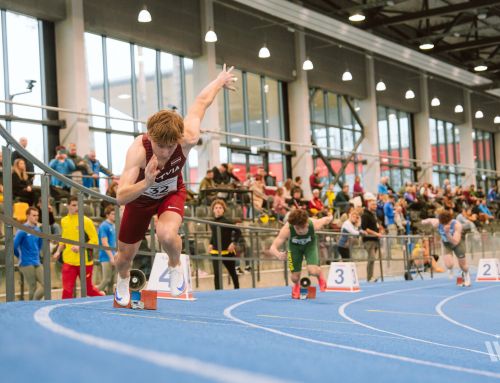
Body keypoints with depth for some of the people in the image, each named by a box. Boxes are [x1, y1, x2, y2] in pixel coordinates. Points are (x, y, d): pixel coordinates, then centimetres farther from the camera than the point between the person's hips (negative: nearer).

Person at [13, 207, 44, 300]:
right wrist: (21, 256, 1)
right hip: (27, 264, -6)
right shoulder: (23, 230, -12)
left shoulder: (37, 229, 9)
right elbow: (14, 245, -14)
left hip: (37, 263, 6)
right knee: (33, 288, -3)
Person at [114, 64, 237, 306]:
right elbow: (121, 197, -46)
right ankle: (123, 278, 54)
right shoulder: (138, 149, -43)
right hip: (140, 196, 0)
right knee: (125, 255, 15)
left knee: (167, 234, -33)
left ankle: (175, 266, 3)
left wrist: (221, 80, 1)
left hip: (172, 193, 0)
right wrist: (146, 183, -64)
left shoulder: (187, 139, -36)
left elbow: (201, 102, -17)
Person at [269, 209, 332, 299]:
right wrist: (278, 255, -67)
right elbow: (273, 248, -44)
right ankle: (296, 286, 42)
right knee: (295, 277, 2)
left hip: (310, 245, 0)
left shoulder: (314, 224, -40)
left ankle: (320, 276, 17)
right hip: (295, 246, 0)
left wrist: (330, 218, 8)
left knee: (313, 271, -23)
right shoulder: (287, 229, -42)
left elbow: (326, 219, -16)